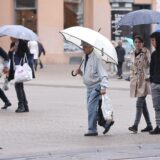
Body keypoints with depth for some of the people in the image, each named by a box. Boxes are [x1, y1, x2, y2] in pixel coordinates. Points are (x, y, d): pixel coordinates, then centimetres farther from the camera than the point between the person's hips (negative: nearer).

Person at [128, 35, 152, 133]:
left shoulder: (146, 52, -5)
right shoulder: (133, 54, 13)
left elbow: (148, 65, -8)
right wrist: (131, 79, 17)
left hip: (144, 80, -7)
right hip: (136, 80, 7)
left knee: (139, 103, -14)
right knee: (143, 104, 10)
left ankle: (135, 126, -20)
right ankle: (149, 125, 18)